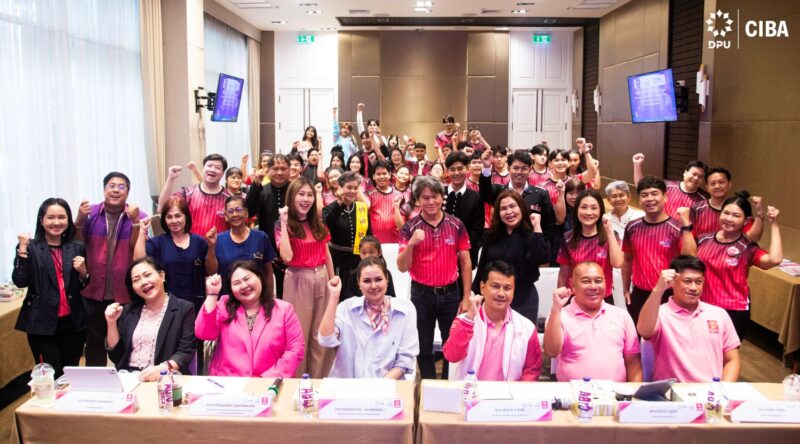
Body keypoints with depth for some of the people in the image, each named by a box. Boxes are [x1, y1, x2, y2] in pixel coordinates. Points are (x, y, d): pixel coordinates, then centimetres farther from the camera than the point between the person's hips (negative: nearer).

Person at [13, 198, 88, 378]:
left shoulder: (77, 248, 6)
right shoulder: (31, 248, -3)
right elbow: (20, 281, -14)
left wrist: (83, 271, -8)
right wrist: (22, 249, -18)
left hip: (73, 322, 3)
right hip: (43, 324, -3)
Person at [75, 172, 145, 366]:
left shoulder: (138, 216, -3)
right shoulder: (90, 213, 2)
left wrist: (135, 222, -23)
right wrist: (79, 219, -14)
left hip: (126, 293, -2)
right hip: (94, 291, 2)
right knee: (94, 341, 16)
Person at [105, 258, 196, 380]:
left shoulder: (184, 309, 2)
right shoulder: (128, 311, 15)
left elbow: (185, 352, -5)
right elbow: (116, 355, 13)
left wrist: (162, 369, -22)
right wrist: (111, 323, 1)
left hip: (164, 379, -3)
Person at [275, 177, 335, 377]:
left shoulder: (318, 223, 8)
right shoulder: (284, 225, -6)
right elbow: (287, 257, -21)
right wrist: (284, 223, -19)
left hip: (321, 279, 5)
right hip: (298, 280, -5)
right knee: (299, 333, 4)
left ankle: (319, 379, 23)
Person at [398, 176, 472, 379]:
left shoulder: (456, 225, -2)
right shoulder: (410, 228, -5)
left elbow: (466, 262, 4)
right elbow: (402, 267, -8)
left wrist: (466, 297, 1)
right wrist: (411, 243, -26)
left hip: (450, 293, 1)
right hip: (421, 294, -1)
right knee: (424, 347, 11)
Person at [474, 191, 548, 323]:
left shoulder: (530, 235, -8)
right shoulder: (492, 235, 5)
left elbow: (542, 258, -28)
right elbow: (482, 266, 11)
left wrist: (537, 227, -24)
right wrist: (476, 294, 12)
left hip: (523, 299, -4)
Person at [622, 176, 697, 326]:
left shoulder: (677, 228, -9)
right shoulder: (632, 227, 2)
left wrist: (686, 224, -26)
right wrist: (626, 290, 15)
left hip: (668, 296, -3)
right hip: (639, 295, 3)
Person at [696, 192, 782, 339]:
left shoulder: (747, 248, -11)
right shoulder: (704, 239, -1)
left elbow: (775, 259, -30)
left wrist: (773, 224, -25)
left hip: (734, 311, -4)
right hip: (704, 307, 4)